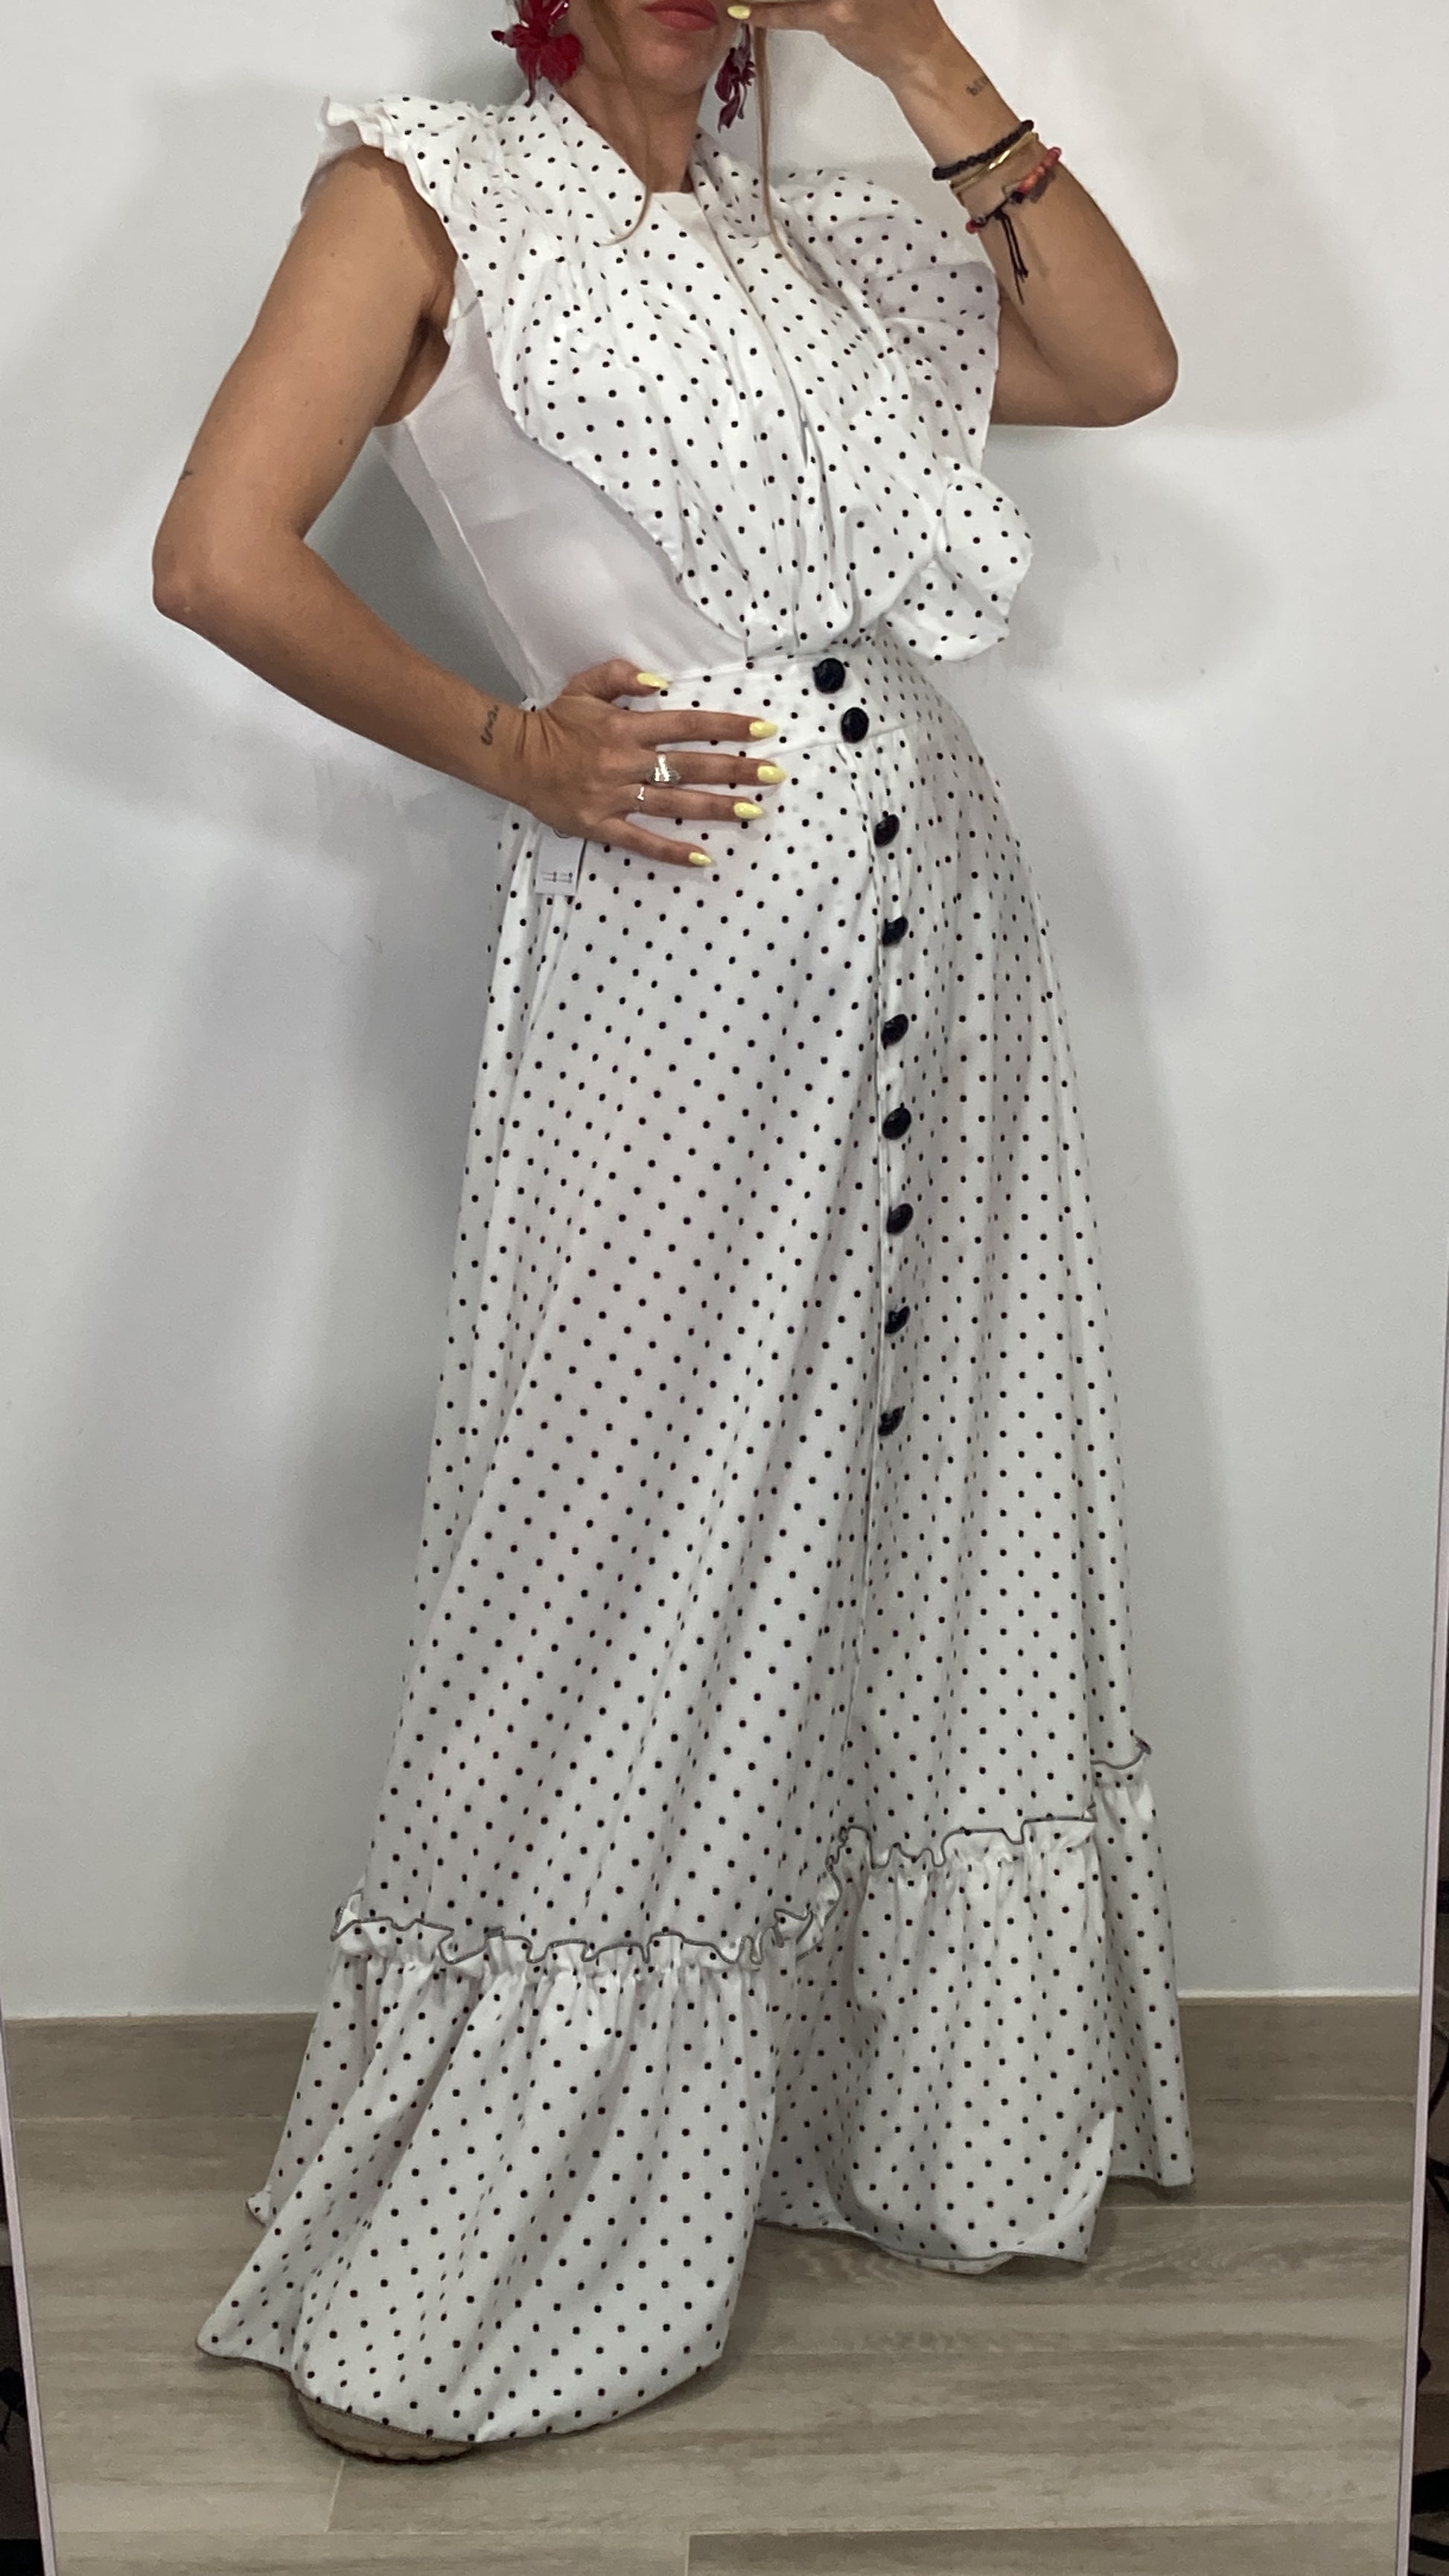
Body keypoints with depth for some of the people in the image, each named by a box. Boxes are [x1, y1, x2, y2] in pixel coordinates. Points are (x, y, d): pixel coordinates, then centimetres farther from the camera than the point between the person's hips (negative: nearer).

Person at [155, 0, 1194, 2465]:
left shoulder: (811, 238, 20)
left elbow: (1128, 367, 9)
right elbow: (221, 556, -7)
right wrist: (507, 746, -3)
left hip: (938, 923, 6)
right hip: (678, 964, -6)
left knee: (937, 1512, 11)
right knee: (643, 1566, -1)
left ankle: (923, 2099, 31)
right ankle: (451, 2260, 16)